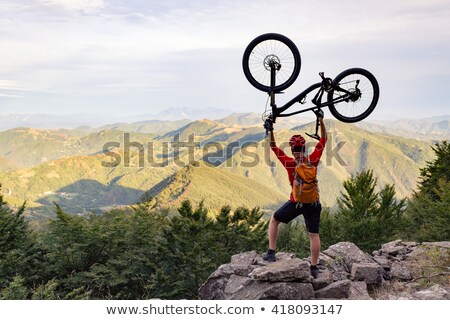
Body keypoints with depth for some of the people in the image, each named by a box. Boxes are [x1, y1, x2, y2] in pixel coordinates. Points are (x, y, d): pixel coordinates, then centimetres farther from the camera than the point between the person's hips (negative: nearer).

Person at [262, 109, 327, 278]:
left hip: (296, 203, -1)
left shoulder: (289, 163, -14)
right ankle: (314, 268, 10)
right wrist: (321, 120, -3)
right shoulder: (313, 160, -10)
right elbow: (323, 139, -2)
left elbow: (274, 147, -5)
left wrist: (270, 131, -8)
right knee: (314, 235, 7)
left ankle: (271, 253, 14)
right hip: (313, 202, 2)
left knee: (274, 220, 18)